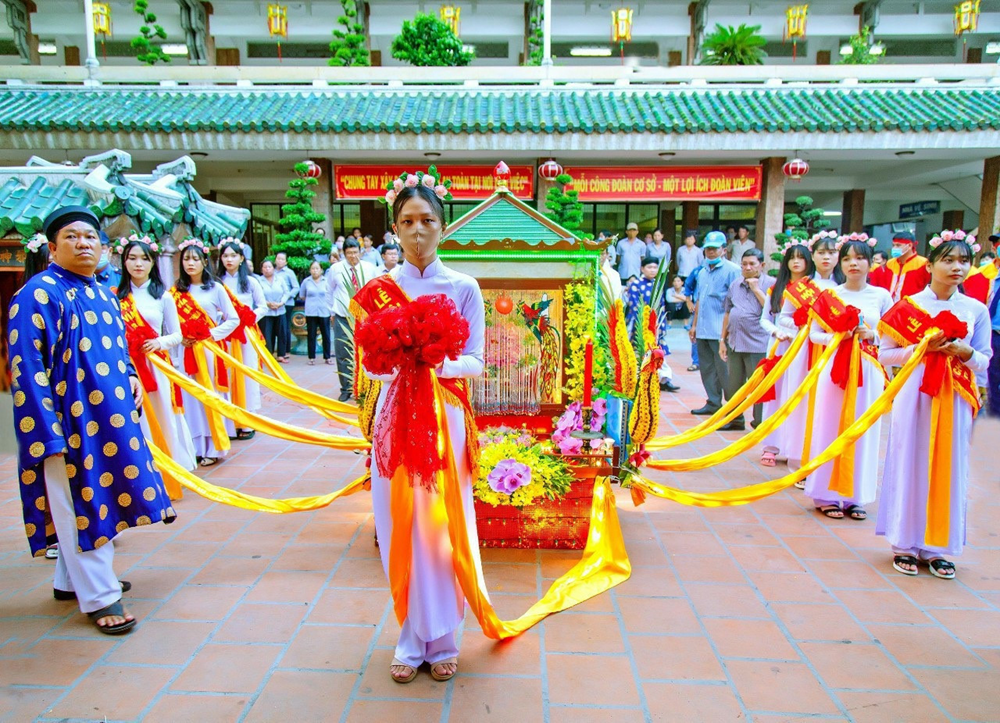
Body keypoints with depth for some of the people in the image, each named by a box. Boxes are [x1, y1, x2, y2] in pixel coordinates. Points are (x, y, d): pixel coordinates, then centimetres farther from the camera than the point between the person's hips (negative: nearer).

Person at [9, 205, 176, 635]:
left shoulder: (102, 294, 12)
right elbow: (27, 370, -16)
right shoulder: (39, 294, -12)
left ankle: (72, 579, 35)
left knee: (100, 499, 17)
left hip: (110, 418, 8)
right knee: (81, 505, 1)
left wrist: (130, 376, 4)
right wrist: (48, 434, -19)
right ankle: (99, 596, 14)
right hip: (68, 422, -8)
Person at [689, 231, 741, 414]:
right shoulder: (703, 272, 19)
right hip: (703, 330, 8)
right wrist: (694, 325, 21)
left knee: (724, 371, -6)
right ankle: (713, 403, 22)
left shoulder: (732, 270, -6)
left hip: (720, 331, -8)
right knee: (707, 369, 12)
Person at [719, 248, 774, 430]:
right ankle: (735, 420, 27)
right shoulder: (735, 285, 14)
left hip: (758, 345, -6)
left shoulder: (771, 284, -3)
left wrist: (756, 289, -14)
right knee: (733, 386, 14)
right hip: (734, 344, 6)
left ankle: (760, 423, 12)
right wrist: (723, 340, 15)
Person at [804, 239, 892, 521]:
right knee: (831, 429, 1)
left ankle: (855, 496, 15)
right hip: (834, 368, -1)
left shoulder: (881, 296, 4)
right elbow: (814, 333, 3)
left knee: (862, 431, 4)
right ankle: (827, 495, 10)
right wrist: (834, 337, -15)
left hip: (868, 371, 1)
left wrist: (872, 335, -13)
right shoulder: (829, 295, 3)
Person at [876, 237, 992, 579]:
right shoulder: (909, 306, 0)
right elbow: (885, 354, -2)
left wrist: (965, 353, -12)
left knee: (948, 470, 6)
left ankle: (936, 547, 18)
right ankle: (905, 544, 13)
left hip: (955, 399, 2)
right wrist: (921, 348, -15)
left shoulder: (977, 310, 5)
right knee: (910, 465, 2)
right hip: (915, 394, -2)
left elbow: (984, 361, 8)